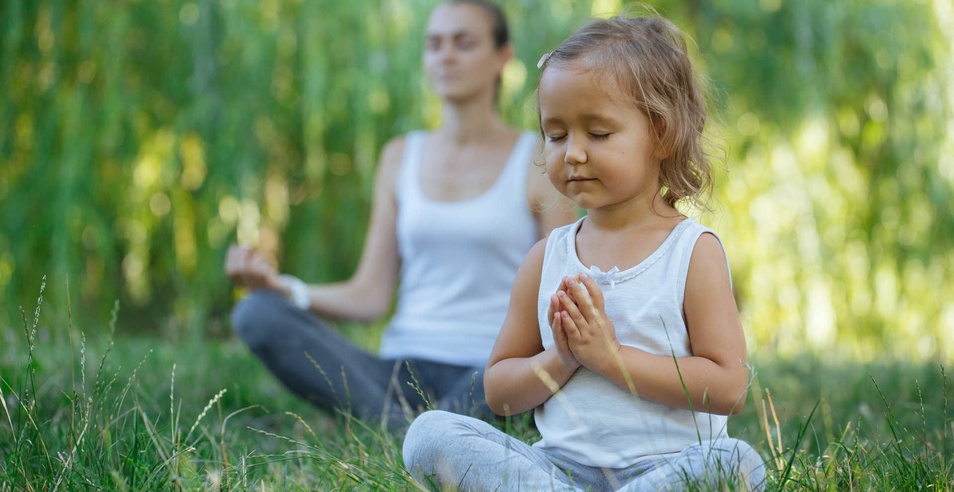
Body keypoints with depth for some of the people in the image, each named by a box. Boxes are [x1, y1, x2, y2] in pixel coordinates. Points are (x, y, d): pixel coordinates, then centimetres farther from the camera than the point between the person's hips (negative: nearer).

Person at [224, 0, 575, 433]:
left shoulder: (539, 163, 5)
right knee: (257, 313, -20)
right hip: (404, 370, 4)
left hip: (489, 379, -3)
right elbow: (371, 297, 9)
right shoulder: (401, 157, 15)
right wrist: (282, 288, -8)